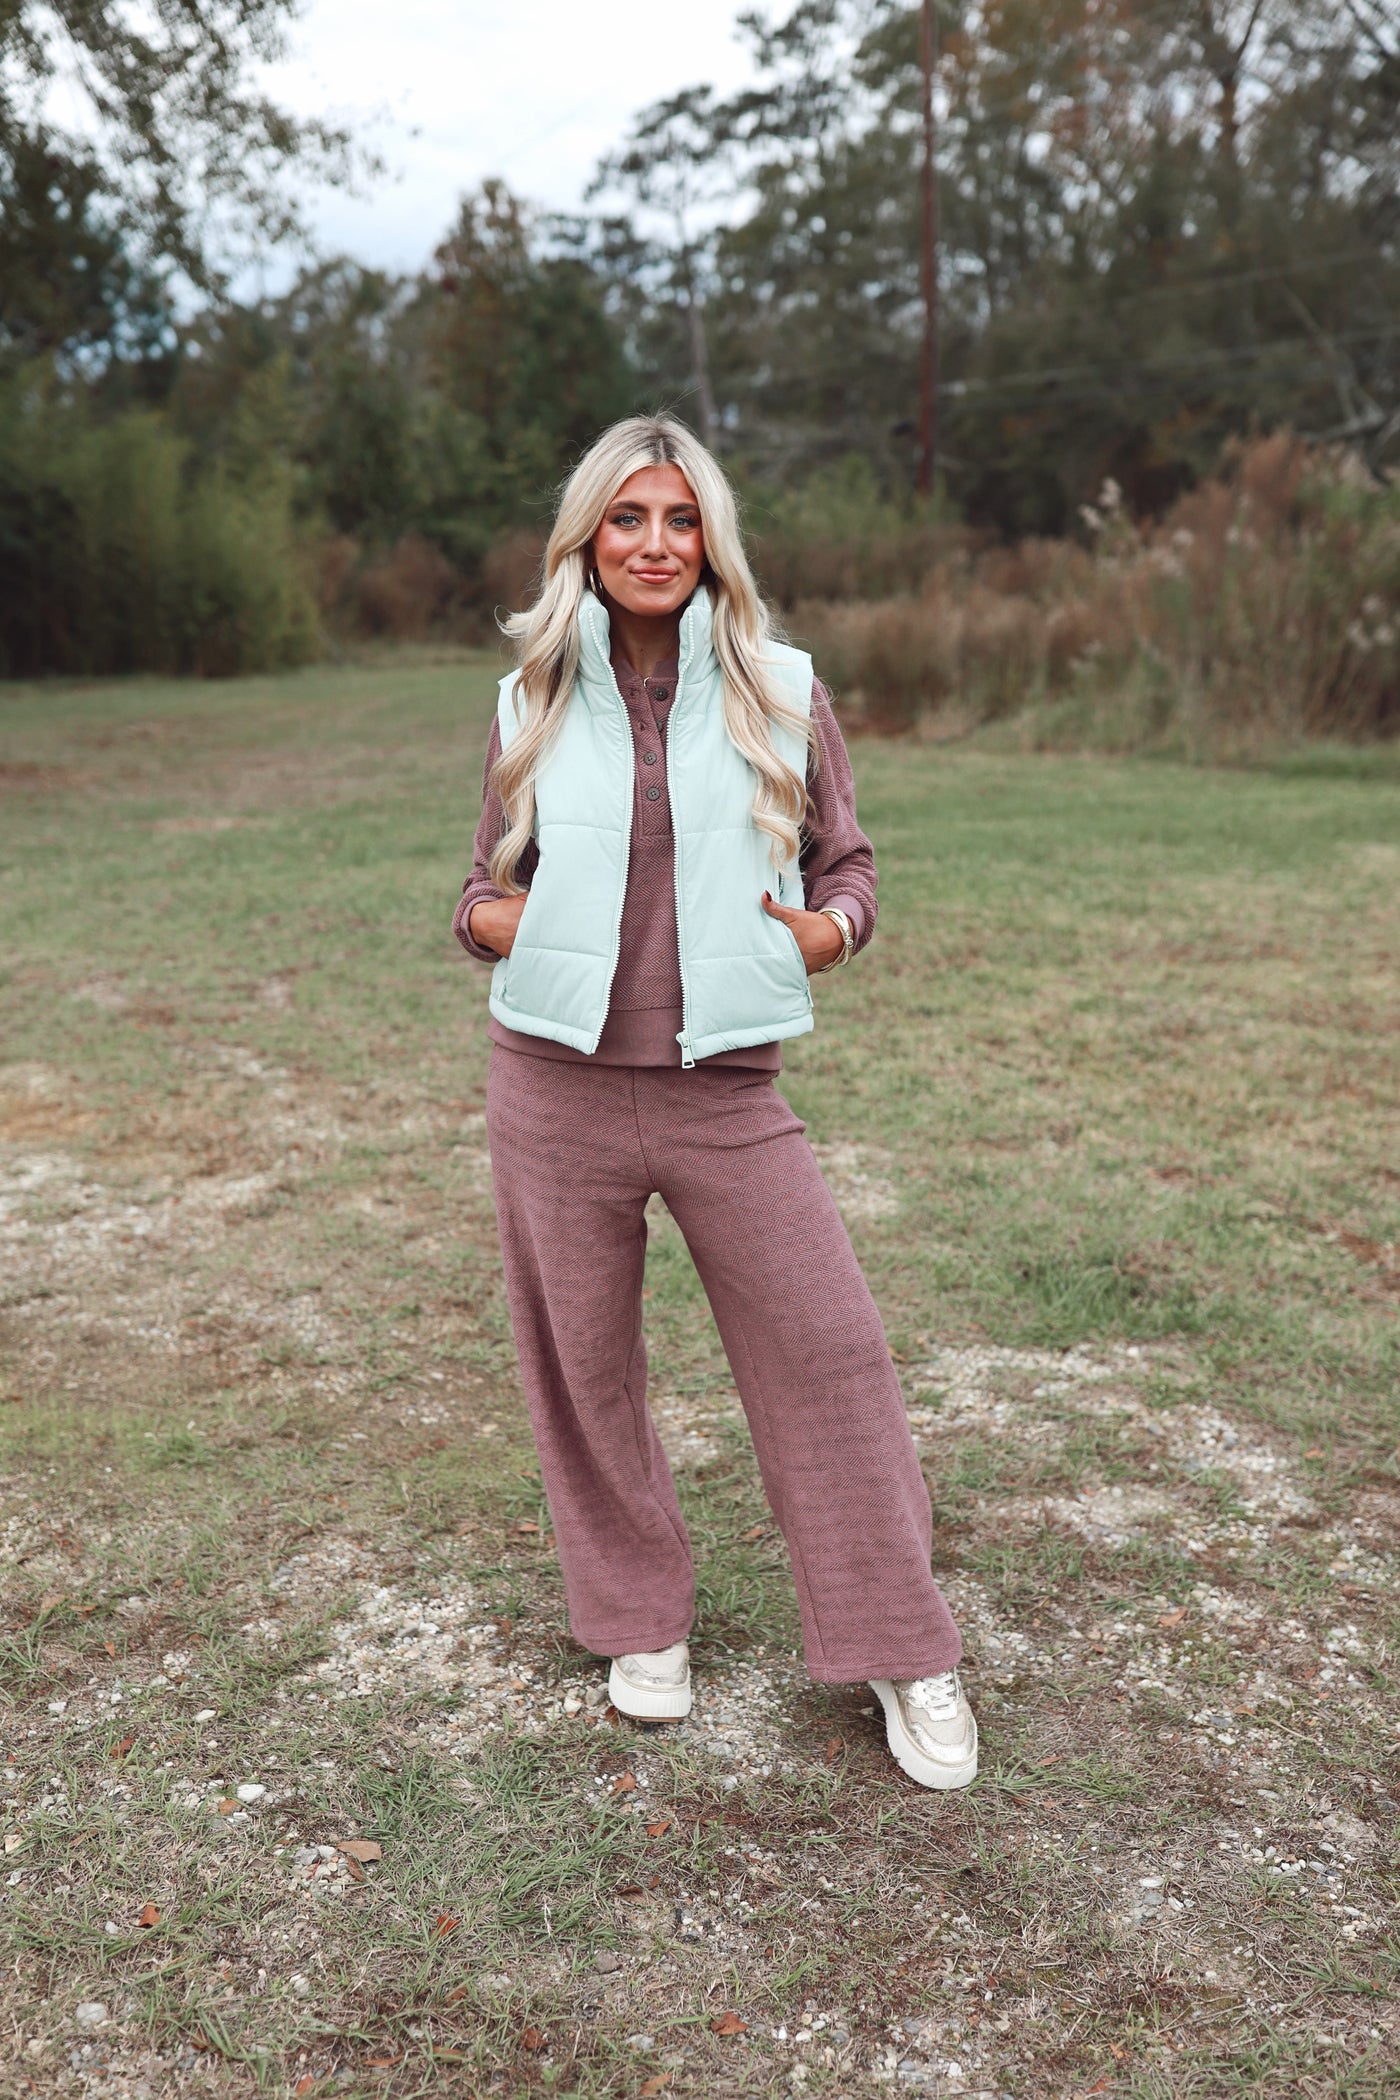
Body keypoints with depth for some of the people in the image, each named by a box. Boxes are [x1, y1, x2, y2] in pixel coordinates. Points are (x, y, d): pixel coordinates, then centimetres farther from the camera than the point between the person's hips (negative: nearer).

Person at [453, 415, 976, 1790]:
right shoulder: (532, 704, 4)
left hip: (725, 1091, -1)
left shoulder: (777, 692, 2)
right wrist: (488, 921, -11)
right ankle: (640, 1621, 33)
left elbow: (846, 859, 9)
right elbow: (492, 878, 12)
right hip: (556, 1083, 1)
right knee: (583, 1360, 10)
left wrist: (834, 927, -13)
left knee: (825, 1350, 0)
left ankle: (901, 1649, 18)